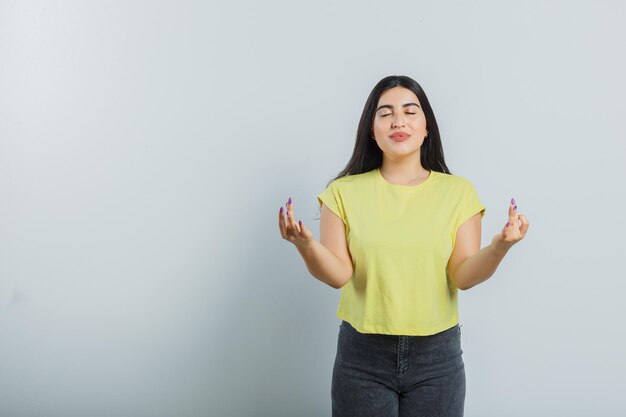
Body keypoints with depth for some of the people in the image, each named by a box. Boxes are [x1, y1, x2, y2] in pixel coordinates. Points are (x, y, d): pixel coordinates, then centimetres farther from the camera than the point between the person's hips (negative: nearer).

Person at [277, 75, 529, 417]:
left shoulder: (458, 191, 0)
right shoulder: (344, 192, -2)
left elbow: (464, 276, -6)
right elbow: (338, 274, -9)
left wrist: (499, 247, -25)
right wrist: (305, 244, -28)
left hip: (437, 355, 1)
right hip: (362, 354, 0)